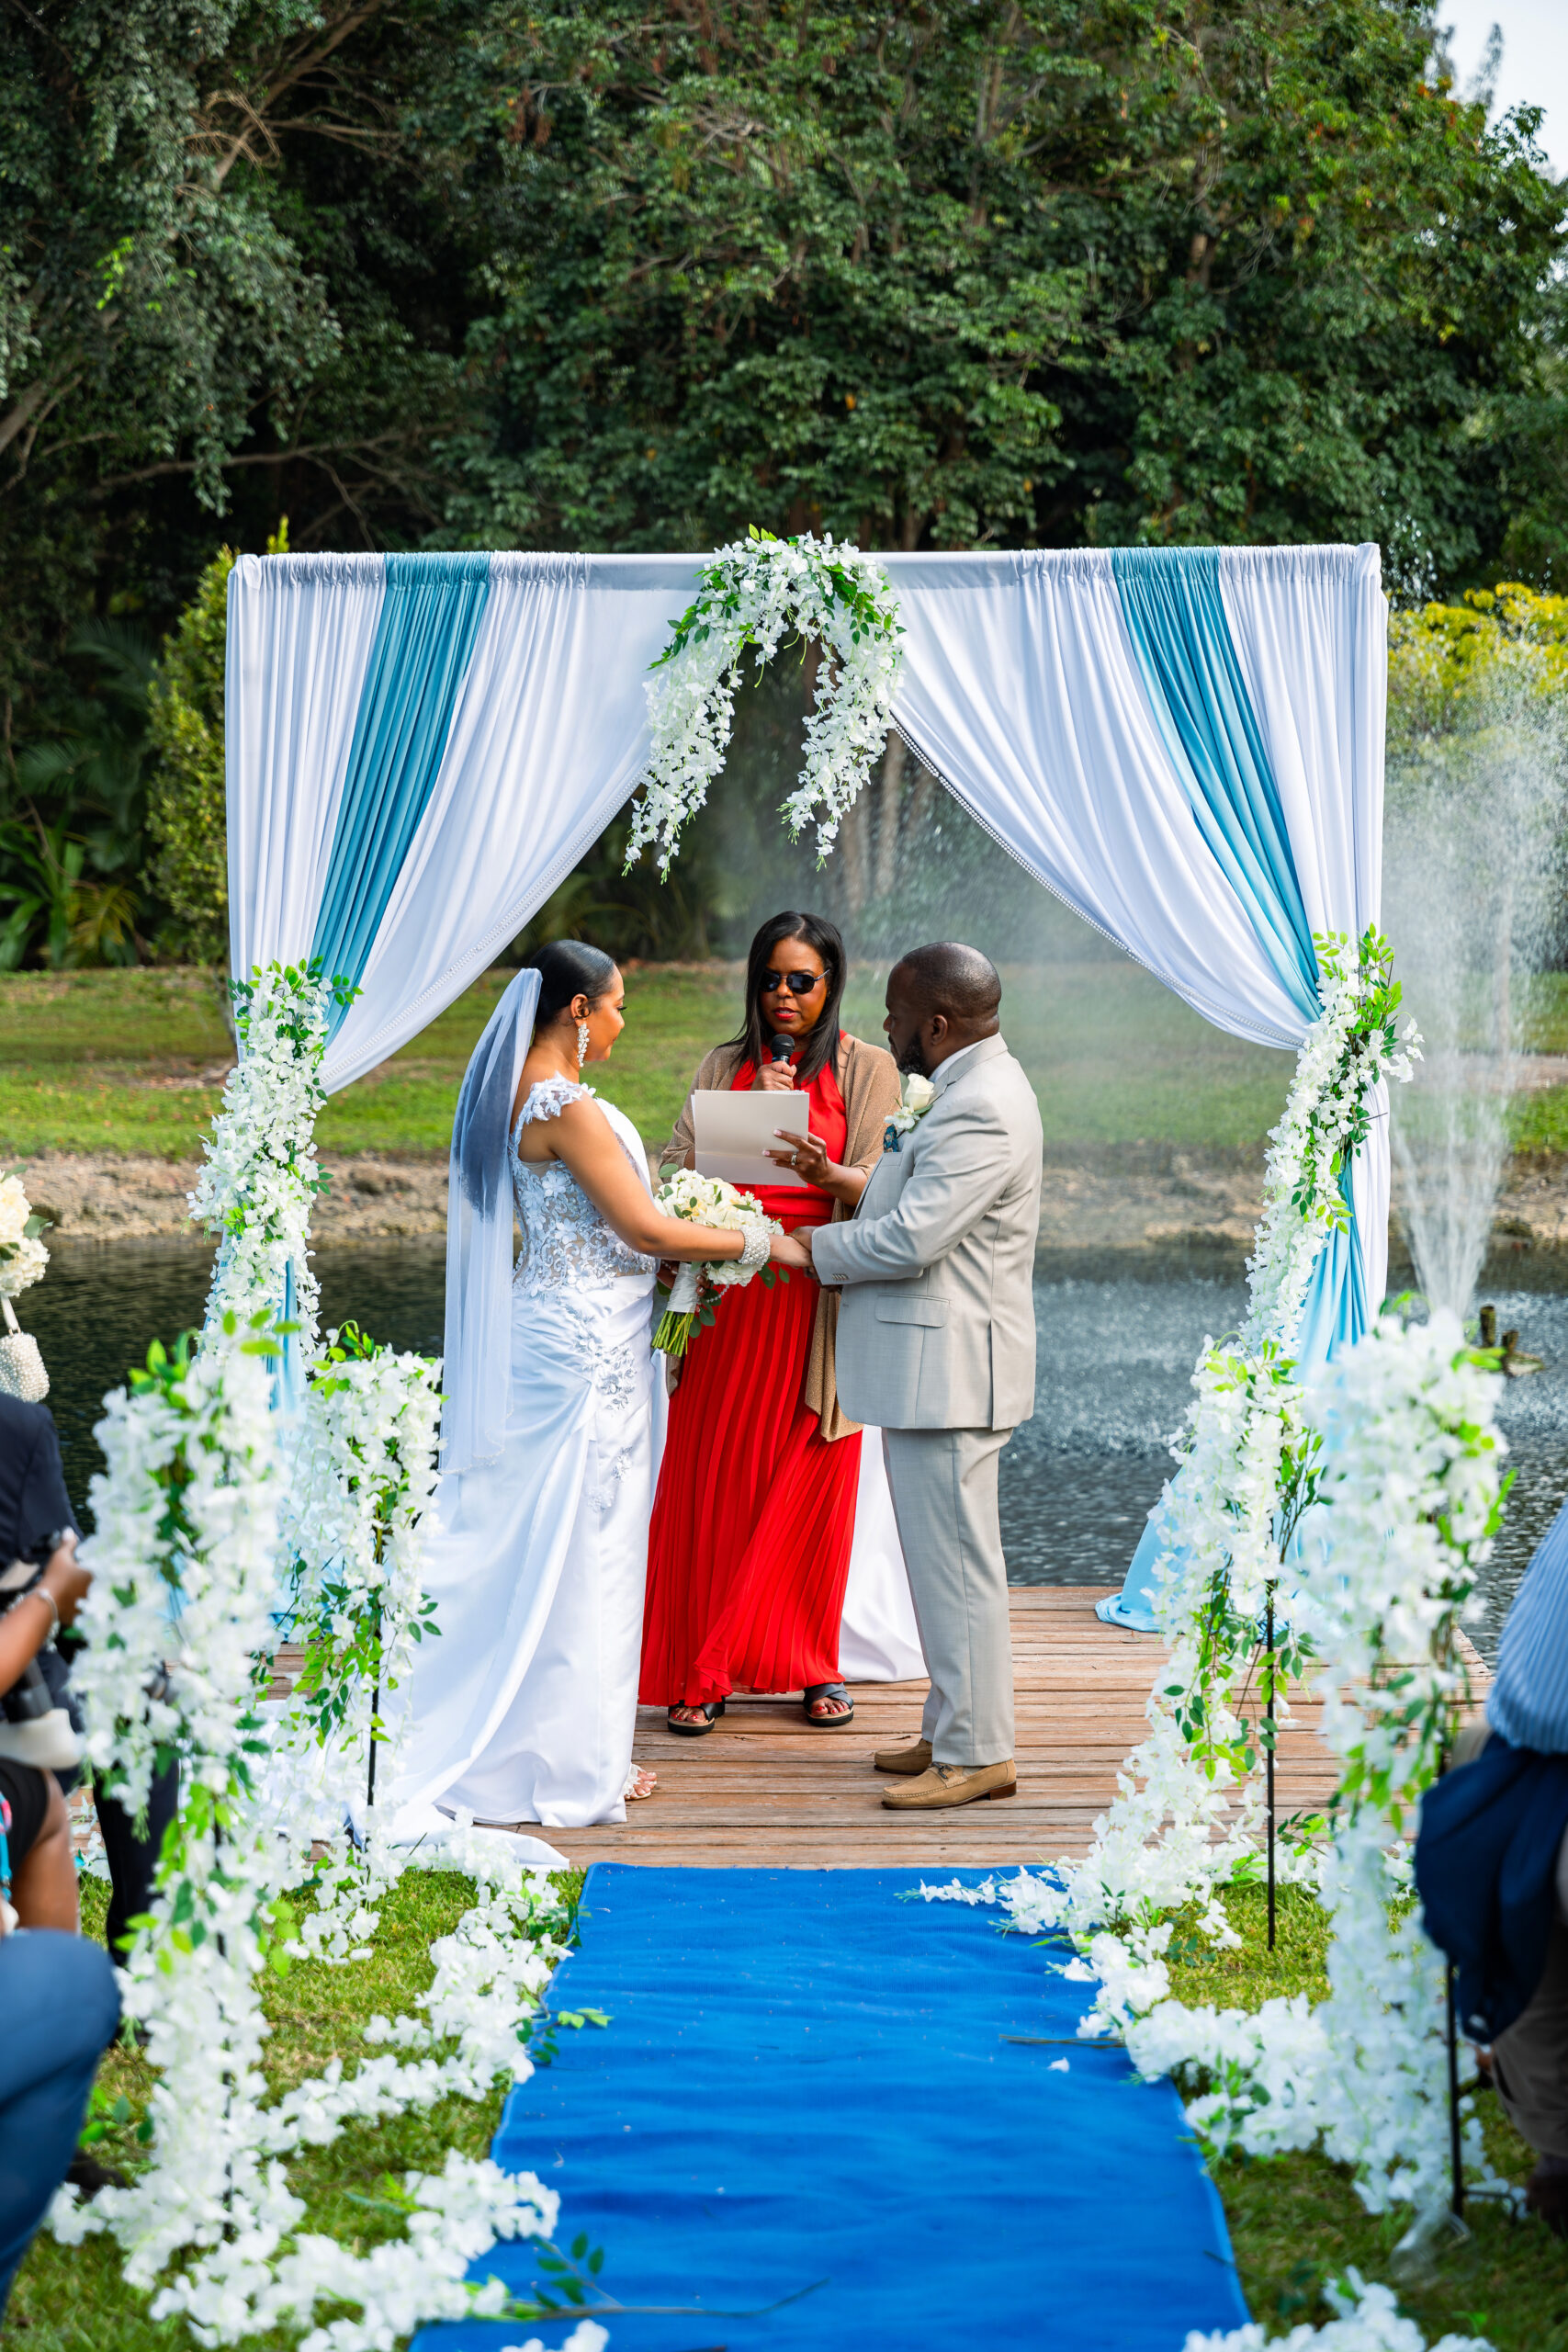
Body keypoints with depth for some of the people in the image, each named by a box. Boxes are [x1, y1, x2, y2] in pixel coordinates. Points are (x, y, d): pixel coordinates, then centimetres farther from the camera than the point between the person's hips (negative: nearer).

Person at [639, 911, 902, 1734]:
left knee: (808, 1485, 2)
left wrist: (823, 1172, -27)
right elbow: (679, 1164, 7)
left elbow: (878, 1188, -6)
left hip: (814, 1292, -2)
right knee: (712, 1478, -1)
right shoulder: (723, 1066, 13)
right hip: (726, 1294, 2)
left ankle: (811, 1665, 13)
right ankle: (703, 1673, 4)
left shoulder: (866, 1068, 5)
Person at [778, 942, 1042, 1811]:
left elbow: (912, 1239, -25)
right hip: (930, 1368, 11)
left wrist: (808, 1248, -12)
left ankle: (978, 1754, 2)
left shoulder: (983, 1108, -21)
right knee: (943, 1557, 17)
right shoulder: (970, 1088, 14)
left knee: (954, 1560, -4)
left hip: (948, 1370, -11)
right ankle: (953, 1730, 26)